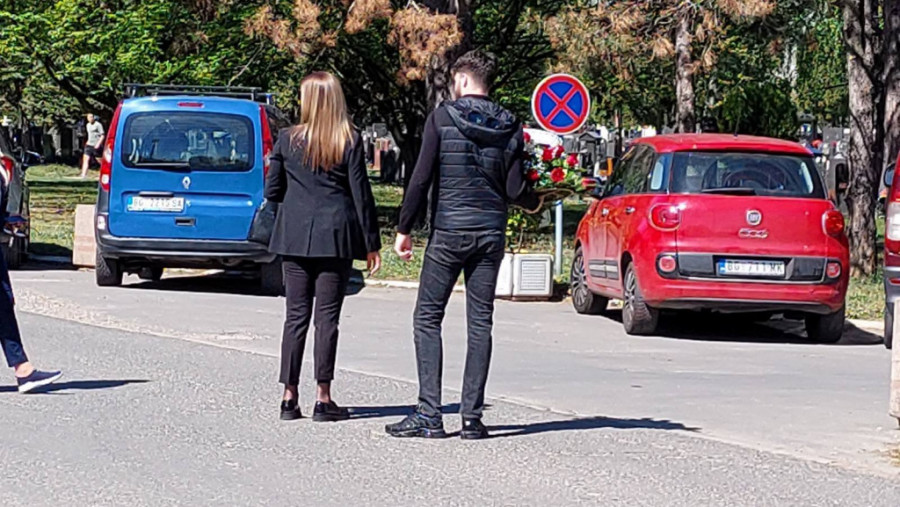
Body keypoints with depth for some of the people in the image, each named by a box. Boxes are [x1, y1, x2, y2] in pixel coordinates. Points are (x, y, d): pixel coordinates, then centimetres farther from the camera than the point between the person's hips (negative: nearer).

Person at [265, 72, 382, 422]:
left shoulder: (288, 139, 0)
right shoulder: (350, 141, -4)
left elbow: (272, 191, 5)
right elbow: (361, 195, -4)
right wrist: (371, 244, 1)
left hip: (295, 236, 2)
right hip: (336, 236, -2)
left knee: (296, 316, 6)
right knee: (327, 317, 1)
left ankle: (290, 397, 6)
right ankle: (323, 399, 1)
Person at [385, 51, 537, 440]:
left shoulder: (442, 118, -4)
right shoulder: (510, 127, 5)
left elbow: (421, 179, -8)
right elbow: (515, 190, 1)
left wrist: (404, 228, 0)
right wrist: (535, 202, 23)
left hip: (449, 232, -4)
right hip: (491, 234, 4)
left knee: (428, 319, 2)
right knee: (480, 323, 7)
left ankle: (429, 415, -5)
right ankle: (472, 417, 5)